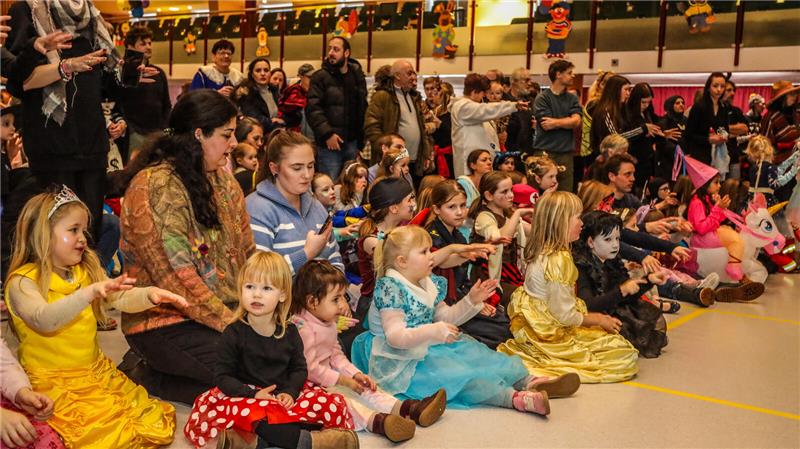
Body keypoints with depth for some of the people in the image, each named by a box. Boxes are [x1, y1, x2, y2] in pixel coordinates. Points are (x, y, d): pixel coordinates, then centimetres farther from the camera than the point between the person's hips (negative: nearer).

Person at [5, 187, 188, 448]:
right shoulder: (22, 282, -12)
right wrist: (90, 292, -43)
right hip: (54, 384, -6)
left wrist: (149, 295, -20)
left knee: (152, 423, -5)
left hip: (96, 373, 6)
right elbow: (44, 320, -30)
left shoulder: (86, 272, 9)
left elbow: (121, 299, 2)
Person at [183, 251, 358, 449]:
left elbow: (299, 368, 9)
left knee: (334, 405, -16)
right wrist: (253, 395, -20)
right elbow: (223, 376, -6)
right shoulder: (234, 333, -6)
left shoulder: (289, 331, 3)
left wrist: (290, 392, -12)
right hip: (248, 397, -3)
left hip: (283, 396, 4)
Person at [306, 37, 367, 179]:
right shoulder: (320, 77, -2)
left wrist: (362, 140, 10)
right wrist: (327, 134, -20)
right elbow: (313, 109, -11)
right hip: (329, 144, -5)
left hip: (353, 143, 5)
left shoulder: (358, 77, 12)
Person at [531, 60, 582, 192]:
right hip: (545, 152, -4)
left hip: (566, 153, 4)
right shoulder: (542, 98, -1)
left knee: (566, 194, 3)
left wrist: (555, 122, -9)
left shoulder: (572, 99, 14)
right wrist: (567, 121, -2)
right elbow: (546, 125, -11)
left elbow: (576, 121, -1)